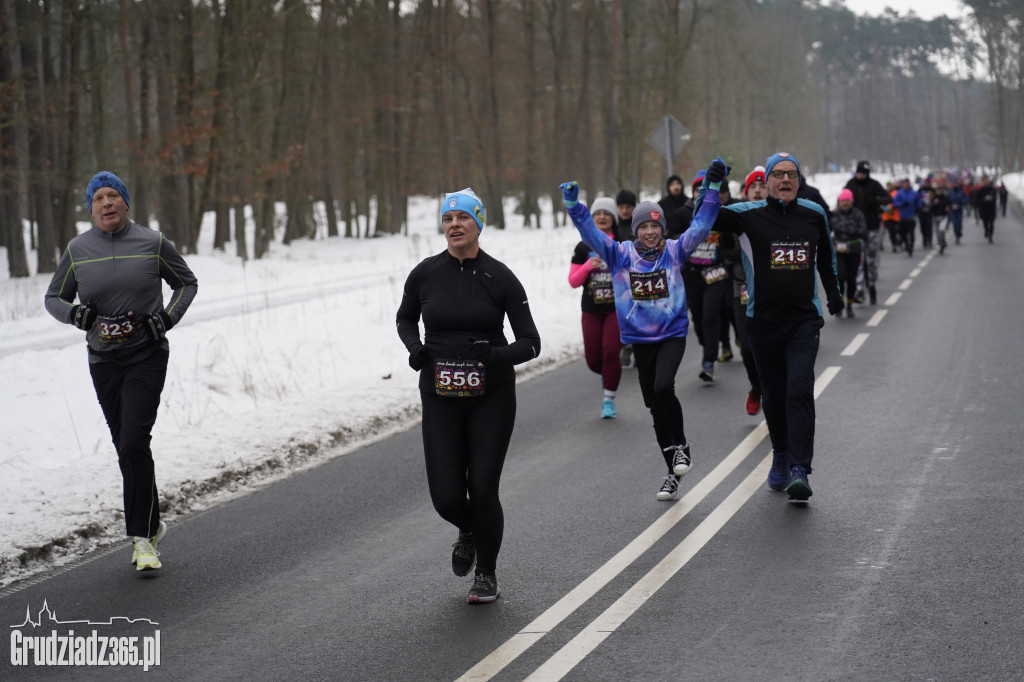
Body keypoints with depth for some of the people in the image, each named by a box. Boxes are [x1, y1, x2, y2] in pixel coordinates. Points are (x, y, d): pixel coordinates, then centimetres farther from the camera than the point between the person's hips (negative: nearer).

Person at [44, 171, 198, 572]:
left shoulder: (152, 244, -3)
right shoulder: (78, 250, 2)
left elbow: (187, 283, 10)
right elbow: (53, 298, 11)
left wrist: (169, 316, -8)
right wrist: (73, 312, -11)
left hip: (147, 356, -3)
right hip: (104, 360, 3)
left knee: (134, 442, -16)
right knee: (126, 448, 8)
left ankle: (141, 538, -10)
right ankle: (152, 525, 26)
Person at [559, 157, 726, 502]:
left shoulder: (675, 251, -2)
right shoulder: (621, 254, -1)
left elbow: (701, 225, -8)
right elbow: (590, 233, -6)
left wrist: (713, 188, -18)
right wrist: (573, 205, -20)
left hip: (673, 335, -2)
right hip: (640, 340, 2)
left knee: (663, 387, -27)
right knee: (655, 408, 7)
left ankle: (681, 444, -3)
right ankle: (674, 472, 21)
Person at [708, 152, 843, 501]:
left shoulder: (814, 214, 6)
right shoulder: (749, 215, -5)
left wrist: (833, 291, 30)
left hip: (804, 321, 0)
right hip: (763, 320, 0)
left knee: (800, 390, -15)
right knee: (773, 394, 11)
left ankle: (800, 470, -19)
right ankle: (781, 456, 33)